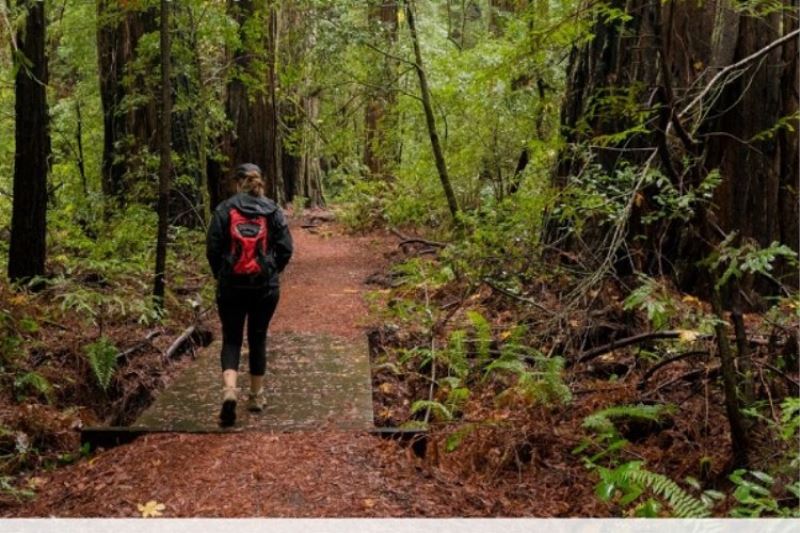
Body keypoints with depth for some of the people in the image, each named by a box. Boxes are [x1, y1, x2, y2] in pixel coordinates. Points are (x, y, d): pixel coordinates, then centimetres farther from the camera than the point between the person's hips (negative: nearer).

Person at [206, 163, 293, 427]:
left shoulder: (224, 209, -4)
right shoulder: (273, 210, -1)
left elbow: (213, 248, -5)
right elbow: (285, 248, -3)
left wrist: (220, 275, 12)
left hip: (231, 286, -1)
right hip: (266, 287, 1)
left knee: (231, 339, 7)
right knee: (258, 339, 14)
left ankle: (229, 390, -15)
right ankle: (256, 396, 22)